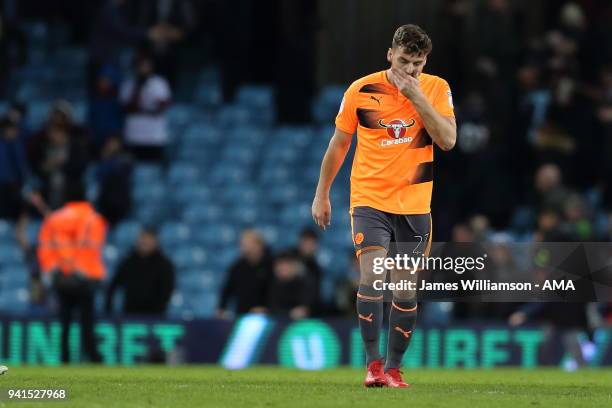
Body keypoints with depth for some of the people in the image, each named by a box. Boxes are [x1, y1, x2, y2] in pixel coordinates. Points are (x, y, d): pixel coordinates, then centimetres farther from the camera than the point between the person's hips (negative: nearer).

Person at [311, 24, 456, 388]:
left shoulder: (436, 89, -2)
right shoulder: (361, 91, -3)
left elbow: (448, 140, -14)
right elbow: (338, 144, 8)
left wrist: (416, 96, -19)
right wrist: (322, 194, 10)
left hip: (415, 204, 1)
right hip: (369, 199, -1)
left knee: (406, 289, 3)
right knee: (371, 278, -17)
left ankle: (393, 368, 14)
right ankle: (373, 362, -10)